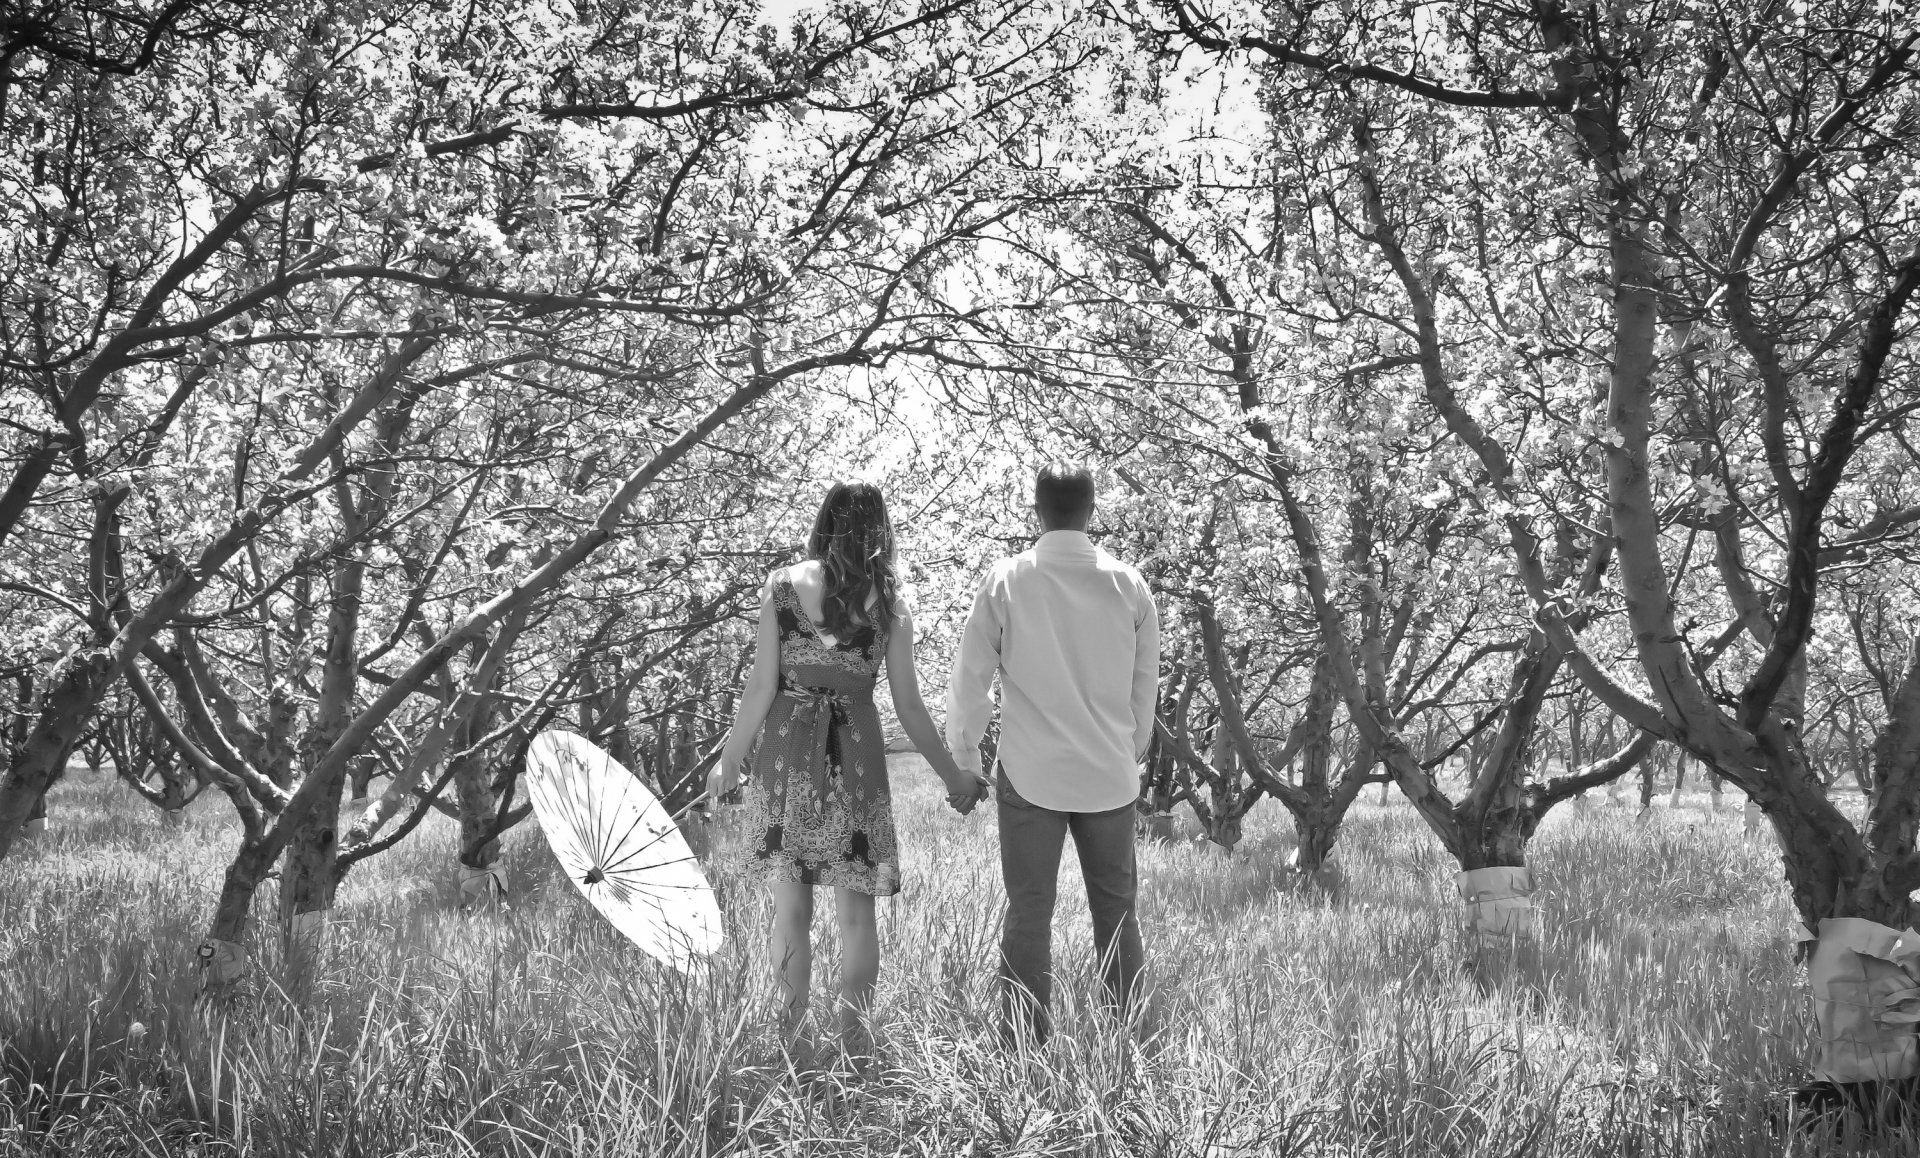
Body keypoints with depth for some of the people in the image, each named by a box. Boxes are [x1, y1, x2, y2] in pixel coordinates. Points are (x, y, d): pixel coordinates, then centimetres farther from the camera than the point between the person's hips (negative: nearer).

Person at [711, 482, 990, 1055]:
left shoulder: (783, 585, -1)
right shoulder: (889, 601, 0)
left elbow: (763, 685, -3)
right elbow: (909, 706, 1)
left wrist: (730, 760, 7)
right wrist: (954, 776, 12)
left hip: (787, 748, 0)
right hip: (857, 752, 0)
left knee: (791, 902, 11)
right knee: (856, 909, 9)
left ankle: (789, 1032, 16)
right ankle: (854, 1037, 12)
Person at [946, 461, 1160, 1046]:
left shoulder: (1007, 580, -5)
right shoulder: (1128, 584, 2)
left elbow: (971, 676, -2)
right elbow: (1146, 682, 10)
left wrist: (962, 759, 10)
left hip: (1030, 774, -2)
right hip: (1110, 775, 2)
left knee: (1028, 915, 2)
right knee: (1116, 911, 11)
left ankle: (1023, 1048, 2)